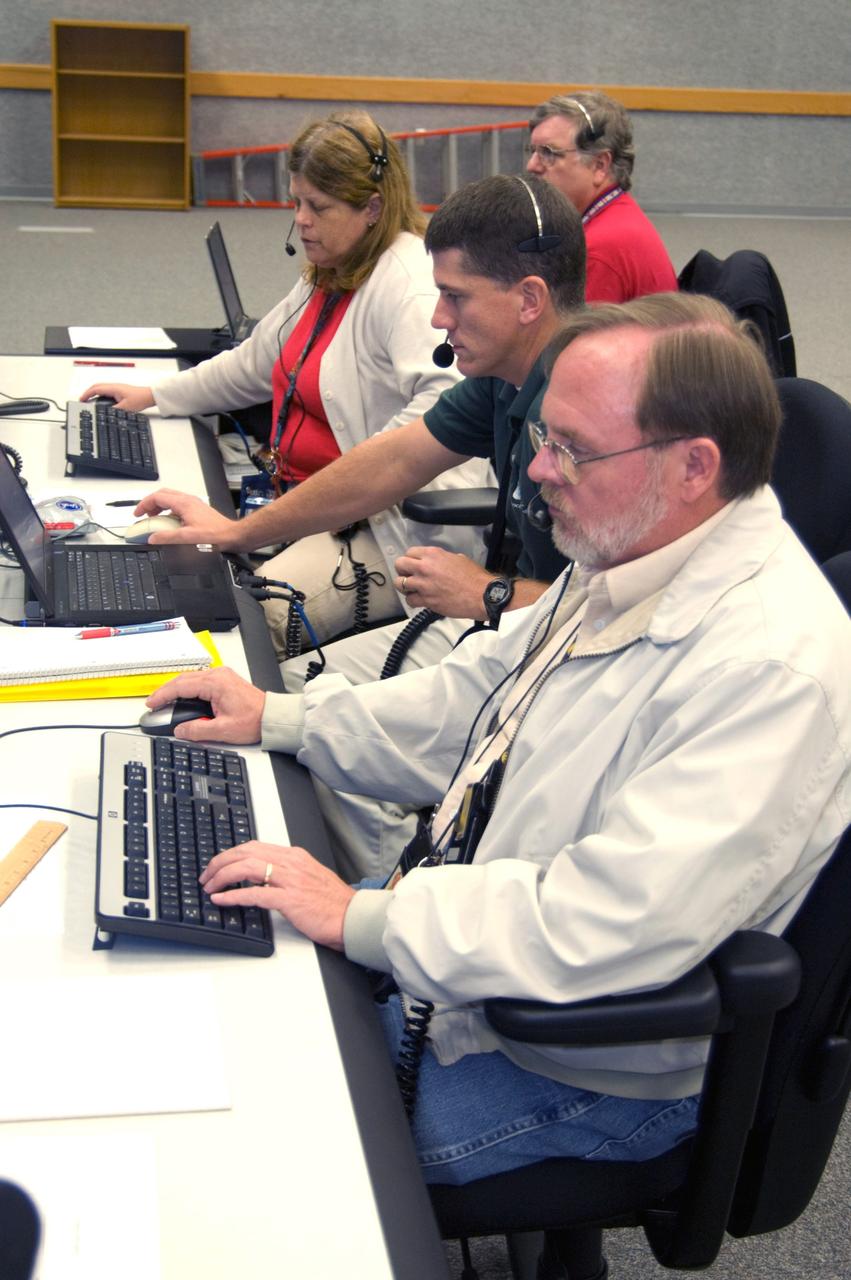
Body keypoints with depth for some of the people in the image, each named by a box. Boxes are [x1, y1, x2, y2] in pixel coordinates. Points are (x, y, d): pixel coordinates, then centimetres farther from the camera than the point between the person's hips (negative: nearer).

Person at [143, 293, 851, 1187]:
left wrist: (365, 920, -27)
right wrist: (277, 718, 6)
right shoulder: (621, 563, -1)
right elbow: (477, 696, 14)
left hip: (589, 1070, -8)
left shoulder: (771, 666, -32)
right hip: (467, 954, 9)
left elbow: (612, 928, -35)